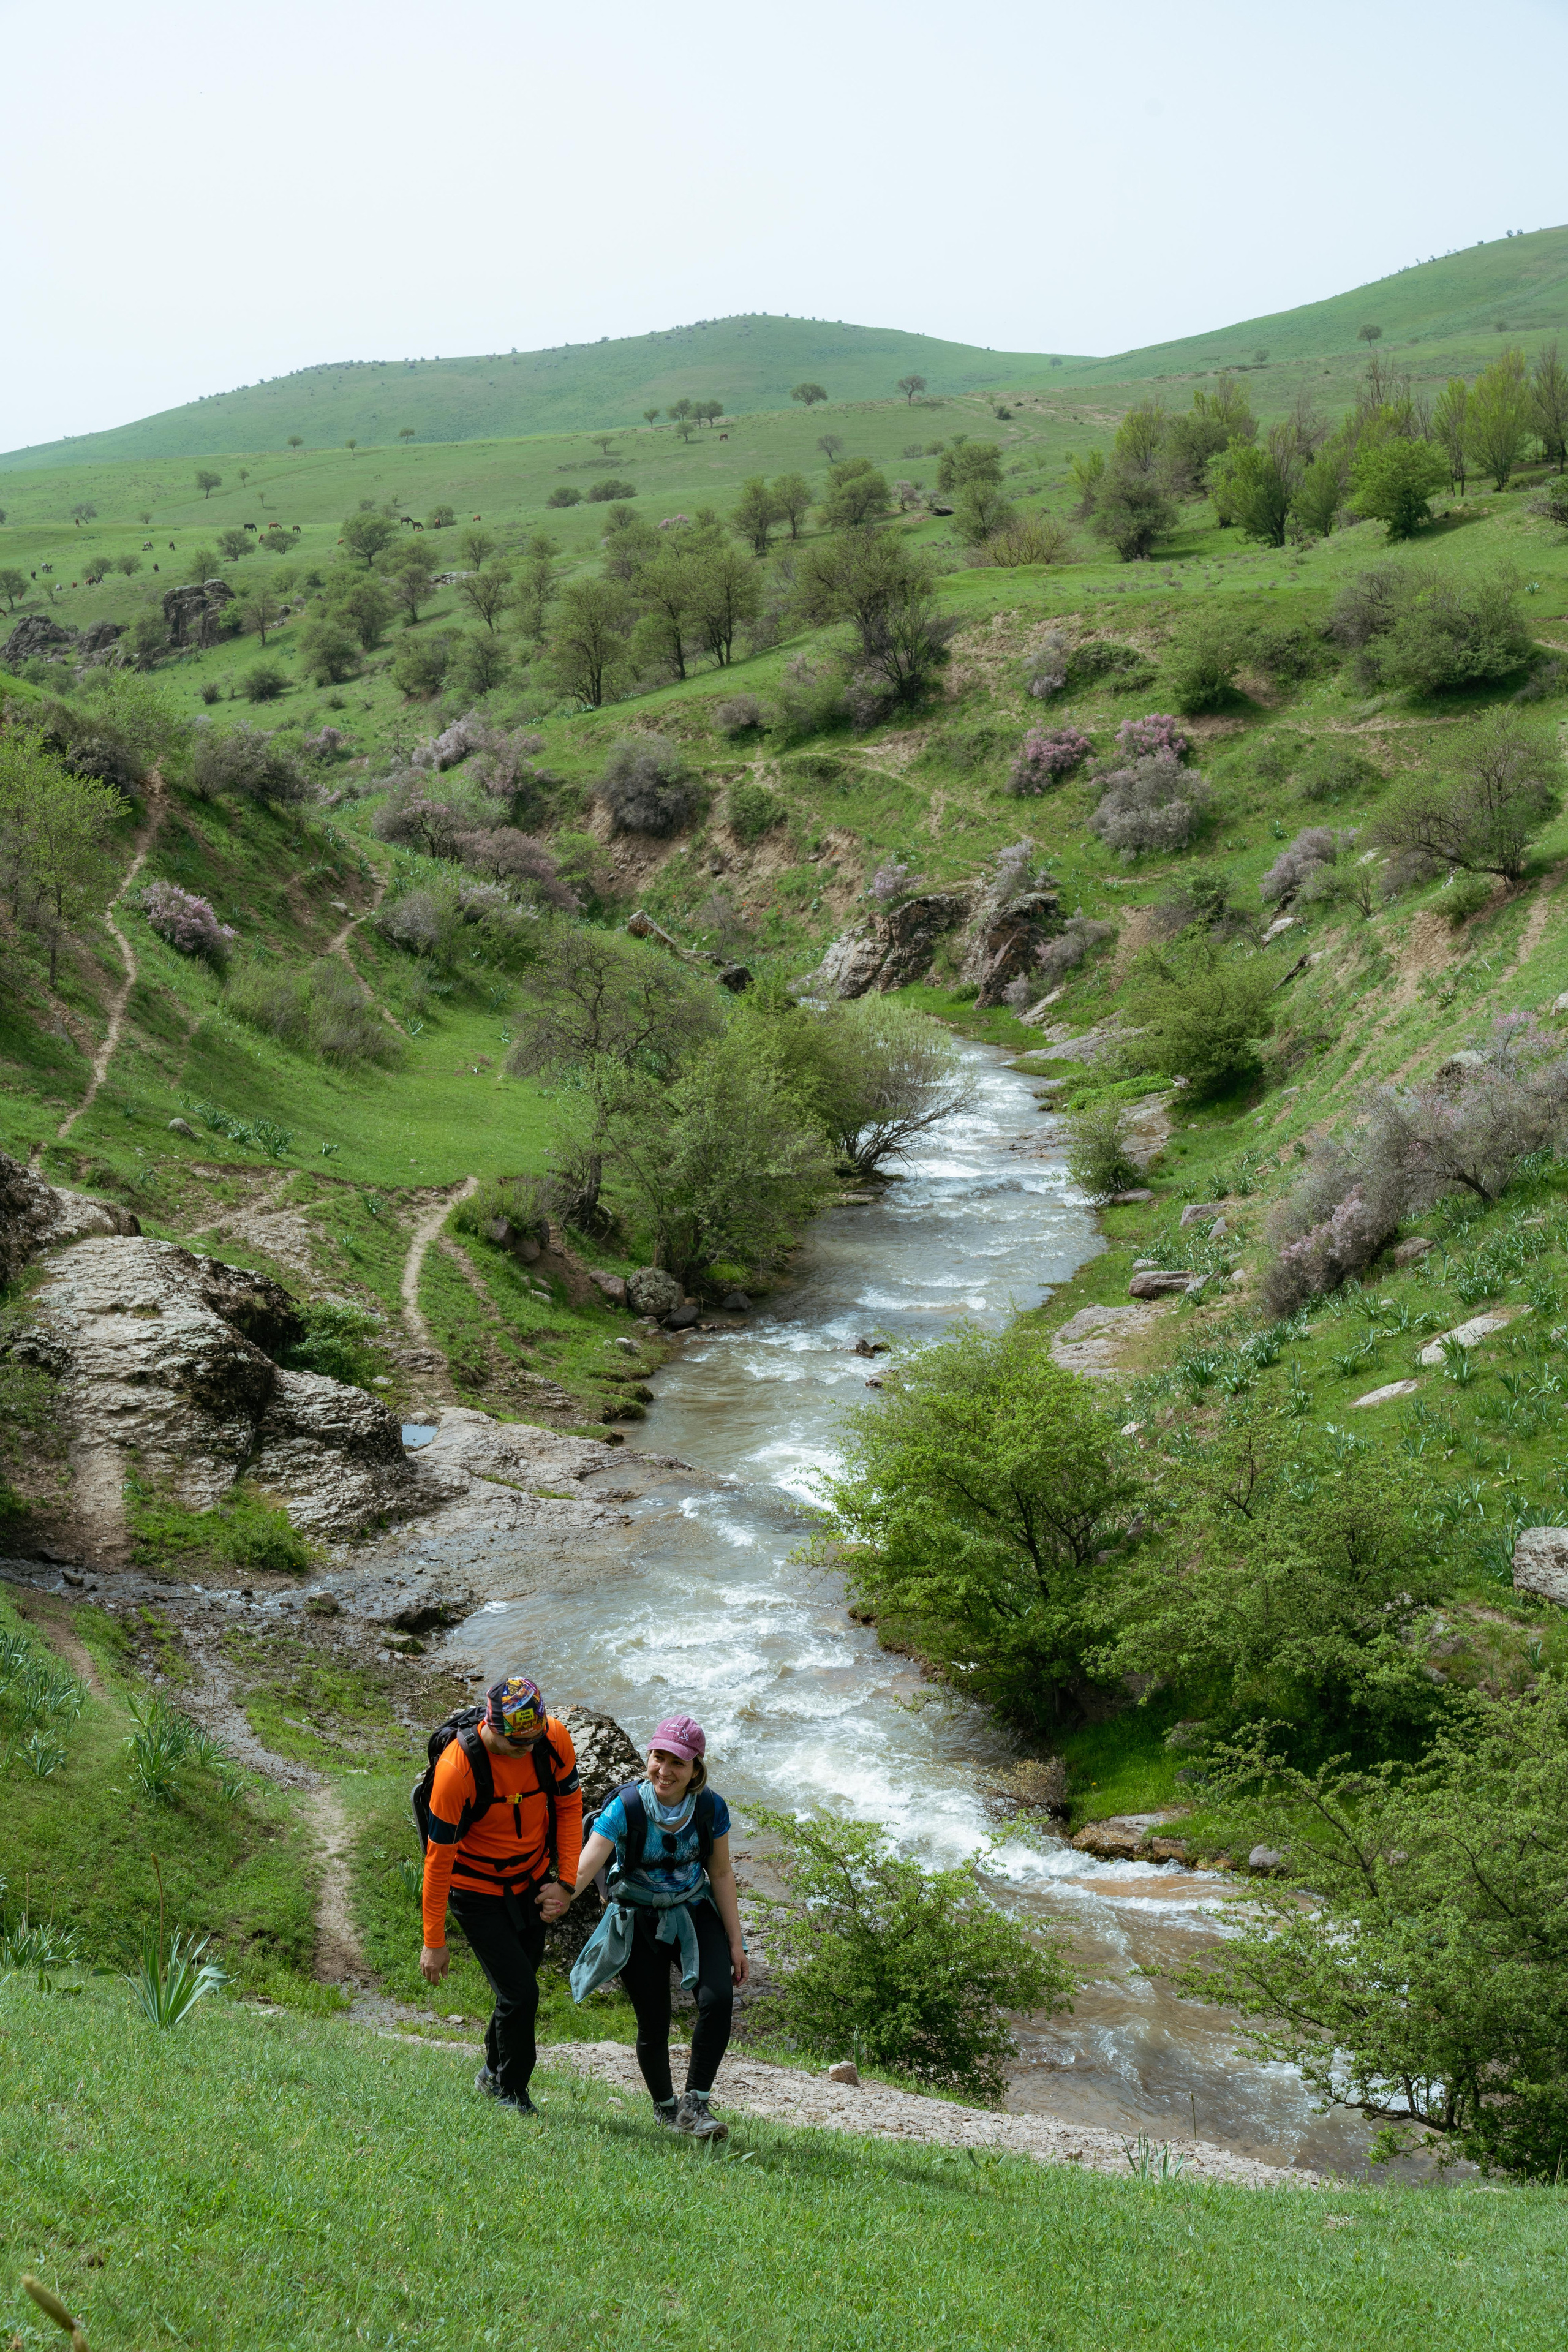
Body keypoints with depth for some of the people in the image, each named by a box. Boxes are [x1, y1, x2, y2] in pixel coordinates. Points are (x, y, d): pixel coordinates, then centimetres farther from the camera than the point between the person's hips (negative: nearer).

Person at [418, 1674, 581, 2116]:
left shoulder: (555, 1739, -20)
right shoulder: (457, 1768, -33)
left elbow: (569, 1806, -2)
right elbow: (439, 1857, -23)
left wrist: (565, 1883, -8)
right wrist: (434, 1942, -17)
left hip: (532, 1879, 5)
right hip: (478, 1891, -5)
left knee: (521, 1983, 16)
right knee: (520, 1993, -8)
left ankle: (494, 2074, 41)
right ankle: (511, 2094, 17)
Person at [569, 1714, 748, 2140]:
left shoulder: (711, 1808, -13)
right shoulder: (626, 1808, -22)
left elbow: (721, 1873, -2)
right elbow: (582, 1869, -29)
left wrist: (735, 1943, -1)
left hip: (694, 1913, 2)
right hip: (639, 1922, -2)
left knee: (718, 1999, -20)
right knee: (653, 2025, -1)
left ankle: (695, 2105, -6)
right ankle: (665, 2107, 27)